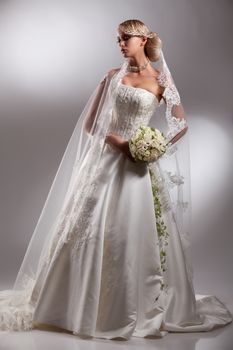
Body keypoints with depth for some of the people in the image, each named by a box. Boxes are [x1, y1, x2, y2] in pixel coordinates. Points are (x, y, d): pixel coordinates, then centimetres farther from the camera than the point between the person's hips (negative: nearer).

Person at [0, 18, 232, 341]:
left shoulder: (161, 79, 2)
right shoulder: (113, 76, 9)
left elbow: (182, 125, 6)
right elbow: (89, 122, 6)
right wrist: (116, 140, -10)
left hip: (137, 163, -2)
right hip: (105, 158, 2)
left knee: (135, 234, -2)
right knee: (88, 230, 3)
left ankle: (137, 308, 17)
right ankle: (83, 305, 20)